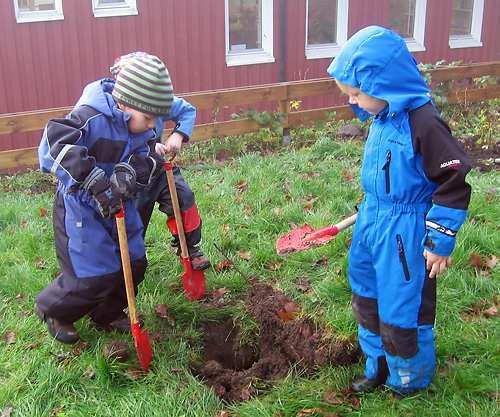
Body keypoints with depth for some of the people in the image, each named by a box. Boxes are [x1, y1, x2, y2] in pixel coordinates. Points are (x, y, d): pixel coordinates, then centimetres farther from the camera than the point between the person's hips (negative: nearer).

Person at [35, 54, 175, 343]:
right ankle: (53, 311, 25)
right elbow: (55, 142, -41)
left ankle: (108, 314, 37)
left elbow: (146, 159, -10)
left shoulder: (142, 127, -3)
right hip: (80, 208, -8)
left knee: (134, 263, 12)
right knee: (94, 277, -6)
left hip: (118, 204, 8)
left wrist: (129, 173, -35)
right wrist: (97, 183, -46)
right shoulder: (92, 118, -27)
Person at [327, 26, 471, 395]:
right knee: (368, 299, 21)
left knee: (401, 311, 5)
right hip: (373, 223, 9)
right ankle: (379, 366, 41)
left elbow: (454, 184, -20)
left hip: (405, 233, -9)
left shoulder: (423, 122, -24)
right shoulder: (383, 117, 3)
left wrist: (440, 243, -16)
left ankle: (409, 380, 30)